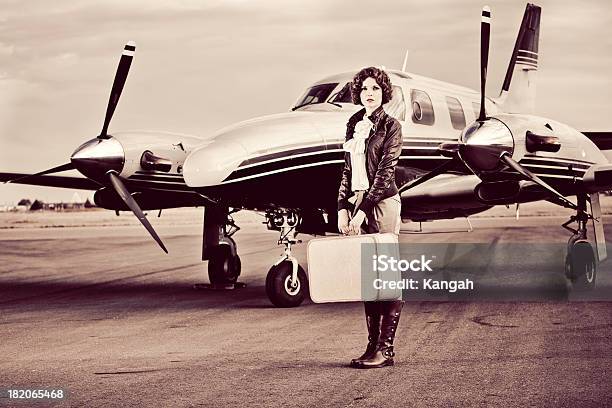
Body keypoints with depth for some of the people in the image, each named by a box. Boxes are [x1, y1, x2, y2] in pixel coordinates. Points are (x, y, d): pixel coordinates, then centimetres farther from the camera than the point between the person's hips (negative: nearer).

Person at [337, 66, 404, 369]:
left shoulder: (390, 126, -2)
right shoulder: (354, 125, 16)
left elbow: (385, 172, -11)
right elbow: (347, 169, 15)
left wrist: (363, 208, -16)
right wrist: (342, 208, 5)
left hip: (381, 203, -7)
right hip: (355, 202, 7)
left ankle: (385, 349, -5)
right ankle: (373, 345, 10)